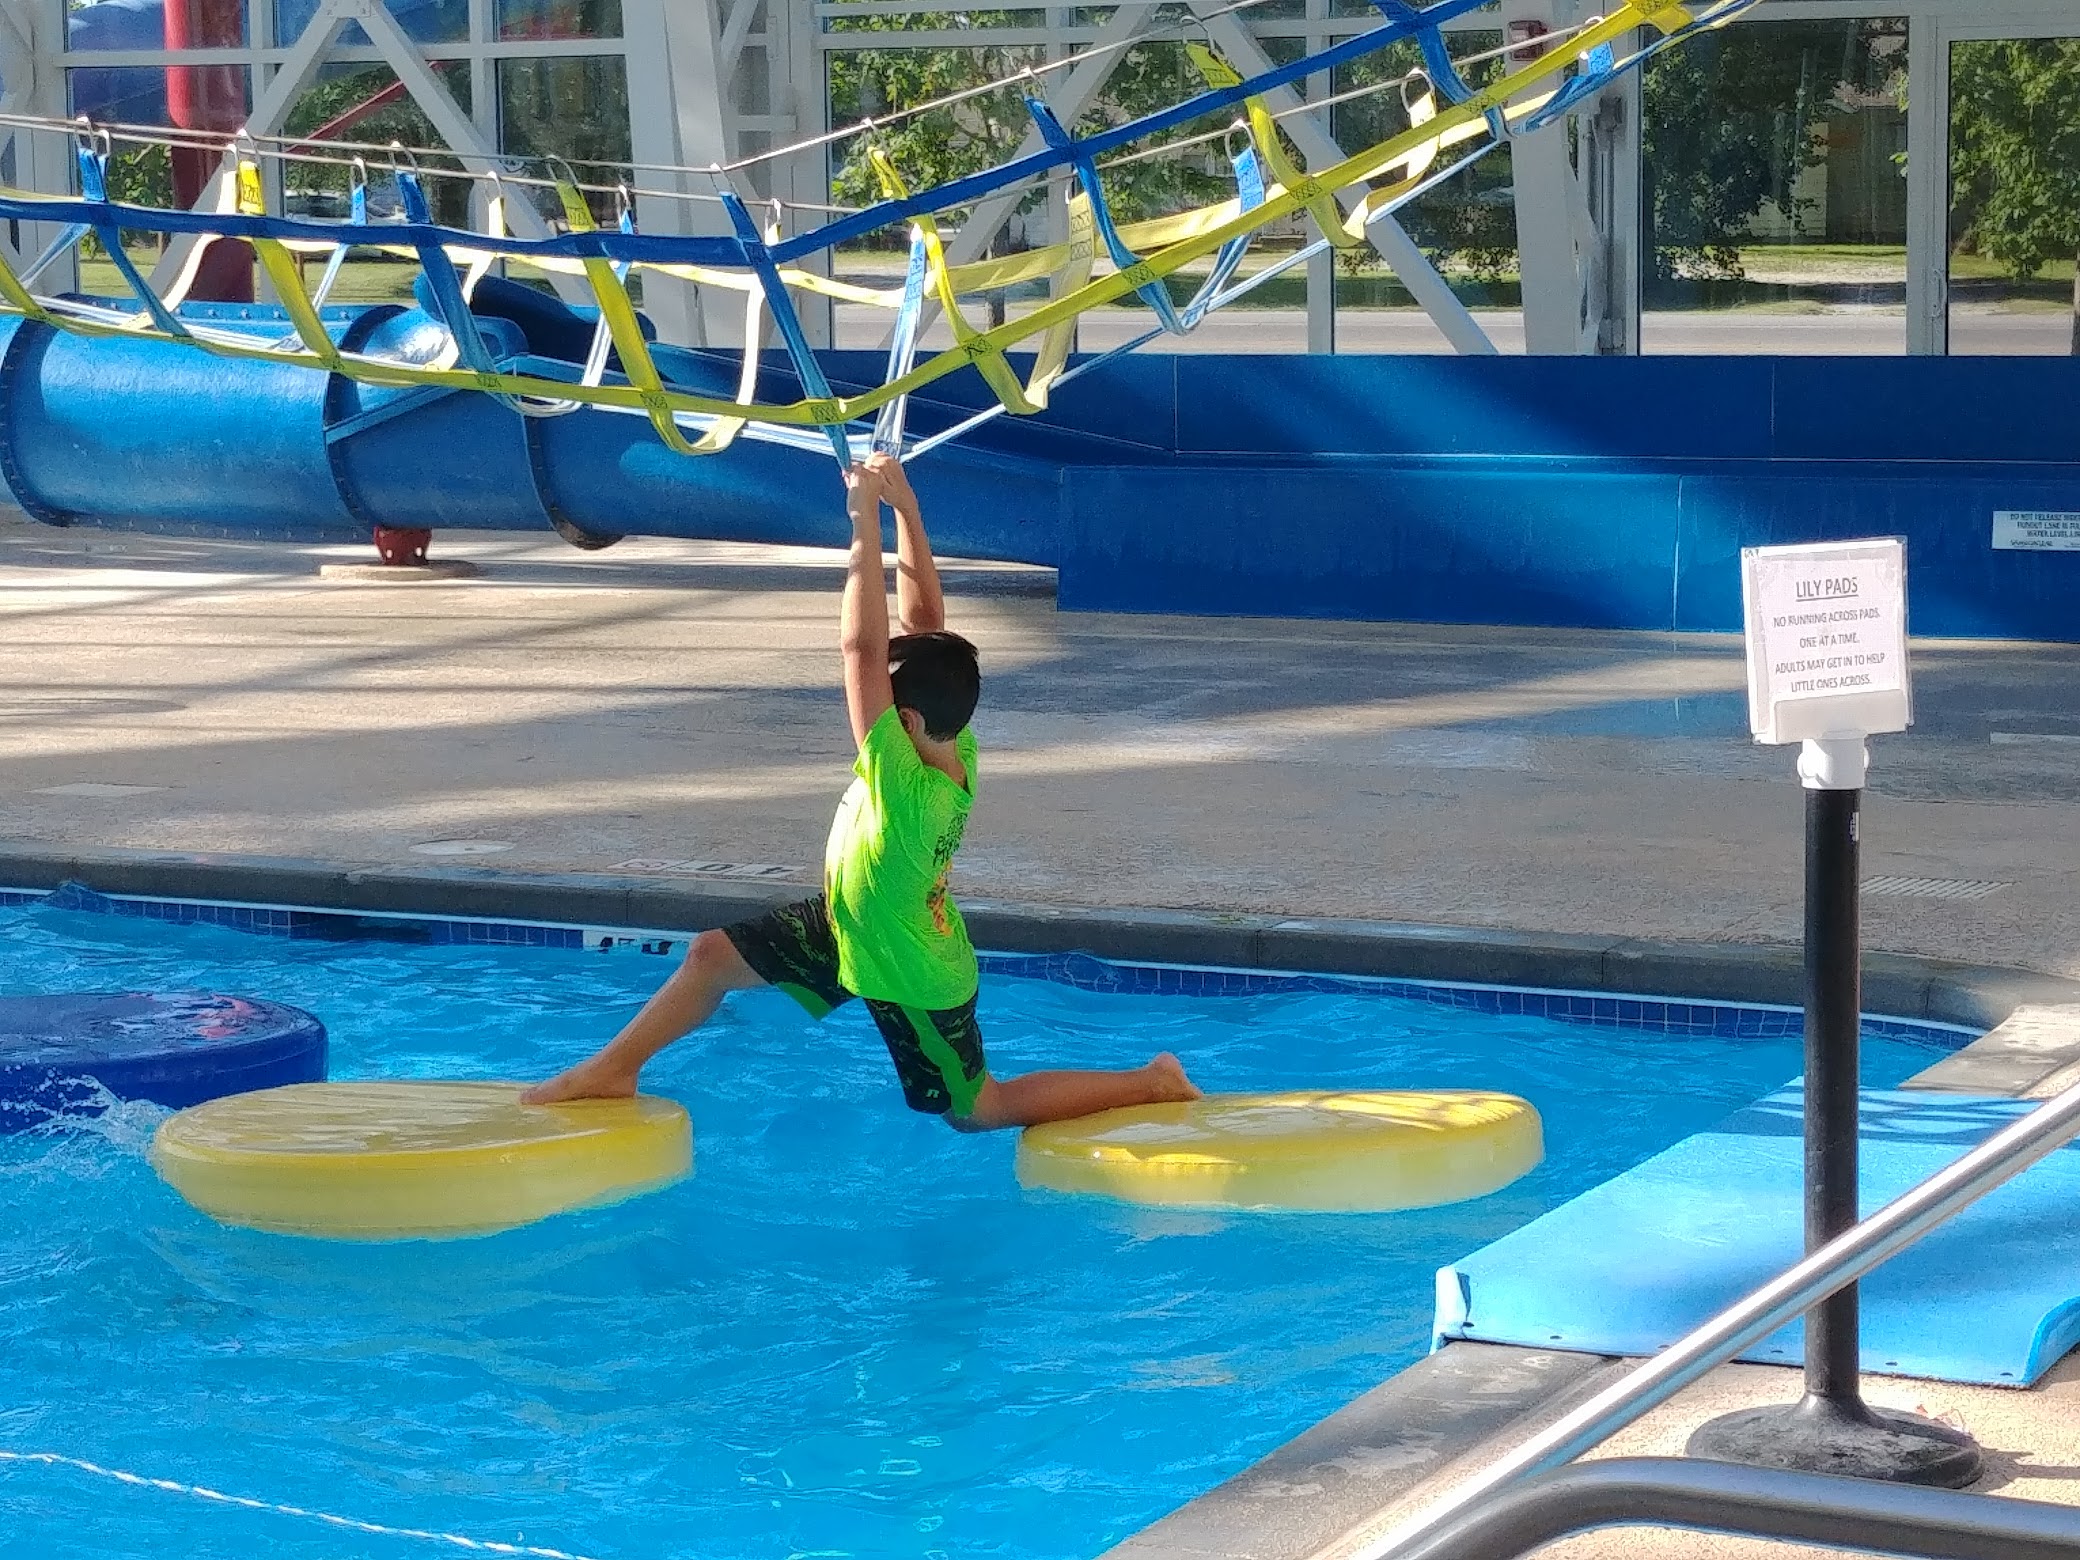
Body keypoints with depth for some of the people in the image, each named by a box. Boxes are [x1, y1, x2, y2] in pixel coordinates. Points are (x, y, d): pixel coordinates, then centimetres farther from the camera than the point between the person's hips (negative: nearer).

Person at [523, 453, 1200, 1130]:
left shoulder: (906, 788, -38)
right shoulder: (956, 750, -17)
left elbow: (861, 649, -44)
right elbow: (924, 617, -15)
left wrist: (865, 523, -43)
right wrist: (904, 506, -20)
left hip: (909, 975, -8)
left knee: (979, 1111, 11)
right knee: (715, 954, 5)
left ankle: (1148, 1085, 20)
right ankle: (615, 1069, 21)